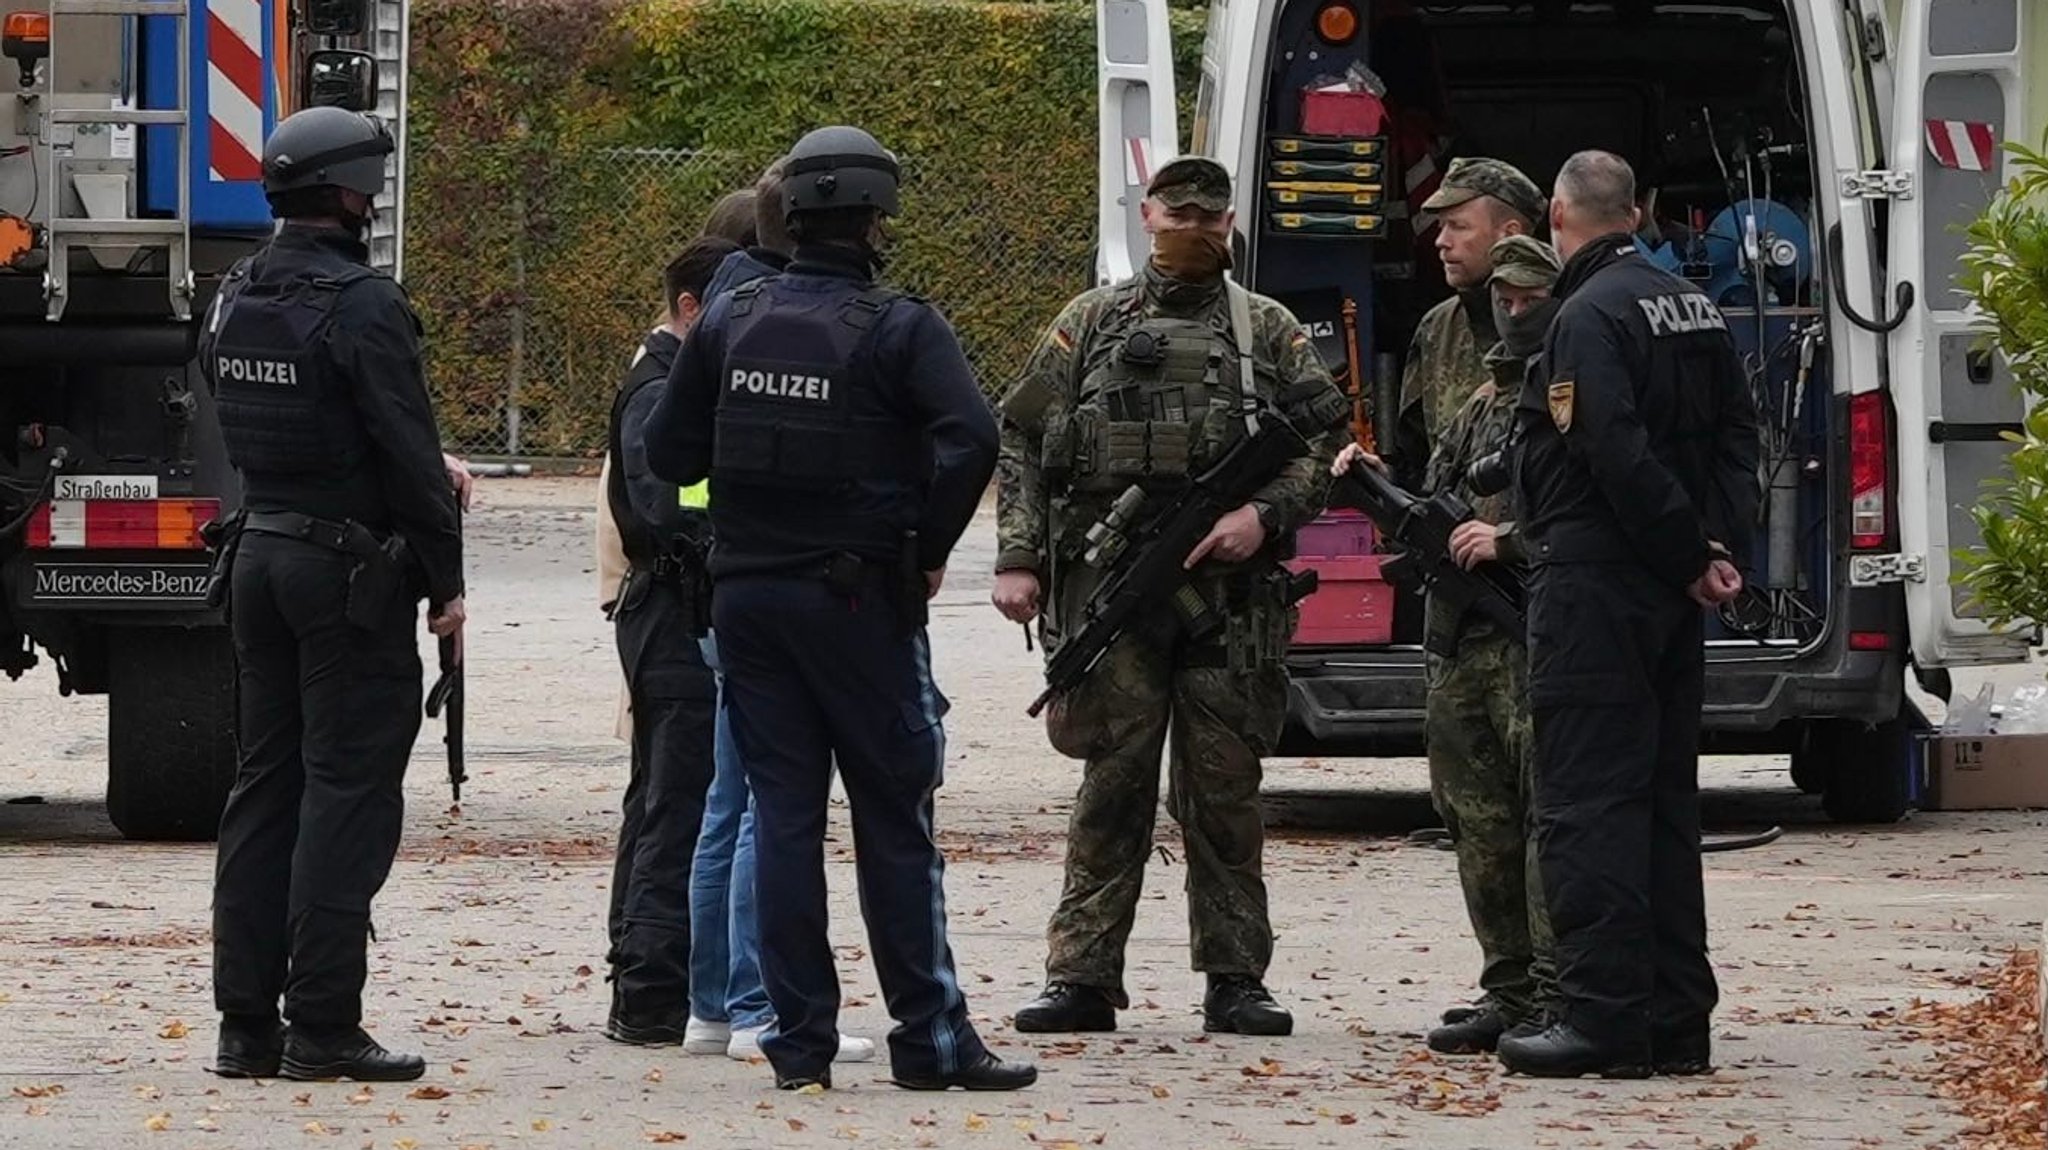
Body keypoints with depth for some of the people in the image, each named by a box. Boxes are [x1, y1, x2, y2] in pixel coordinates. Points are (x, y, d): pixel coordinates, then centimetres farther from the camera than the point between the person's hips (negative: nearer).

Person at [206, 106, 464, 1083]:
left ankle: (246, 1021, 11)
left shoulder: (233, 301, 10)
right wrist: (445, 580, -9)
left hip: (260, 554, 8)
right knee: (347, 790, -5)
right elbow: (409, 452, -16)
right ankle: (321, 1027, -7)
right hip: (349, 566, -8)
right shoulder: (362, 305, -16)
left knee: (265, 783, 11)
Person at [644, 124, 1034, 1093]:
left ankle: (799, 1038, 5)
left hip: (747, 595, 4)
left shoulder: (729, 321, 5)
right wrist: (929, 548, -10)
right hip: (858, 601, -4)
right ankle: (929, 1038, 2)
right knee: (894, 823, 1)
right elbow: (969, 437, -23)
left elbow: (669, 451, 8)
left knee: (782, 815, 7)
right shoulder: (898, 327, -9)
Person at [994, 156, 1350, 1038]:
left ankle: (1234, 981, 8)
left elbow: (1326, 436, 8)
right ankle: (1083, 979, 1)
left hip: (1231, 591, 0)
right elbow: (1022, 442, 10)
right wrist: (1016, 560, 0)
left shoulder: (1270, 331, 12)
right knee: (1113, 782, -2)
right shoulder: (1091, 324, 12)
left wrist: (1264, 515, -9)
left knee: (1224, 787, 3)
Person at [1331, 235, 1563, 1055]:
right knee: (1481, 822, 9)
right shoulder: (1482, 406, 22)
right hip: (1463, 644, 9)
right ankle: (1509, 991, 15)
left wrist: (1511, 542, -18)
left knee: (1552, 814, -9)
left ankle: (1555, 998, -9)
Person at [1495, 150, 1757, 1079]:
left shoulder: (1591, 315, -13)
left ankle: (1604, 1016, -10)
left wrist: (1692, 556, -13)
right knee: (1664, 800, 13)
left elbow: (1619, 454, -21)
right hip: (1672, 591, 9)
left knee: (1588, 801, -7)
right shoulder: (1692, 308, 15)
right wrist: (1718, 547, 4)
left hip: (1597, 585, -9)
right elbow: (1736, 435, 14)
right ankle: (1675, 1020, 14)